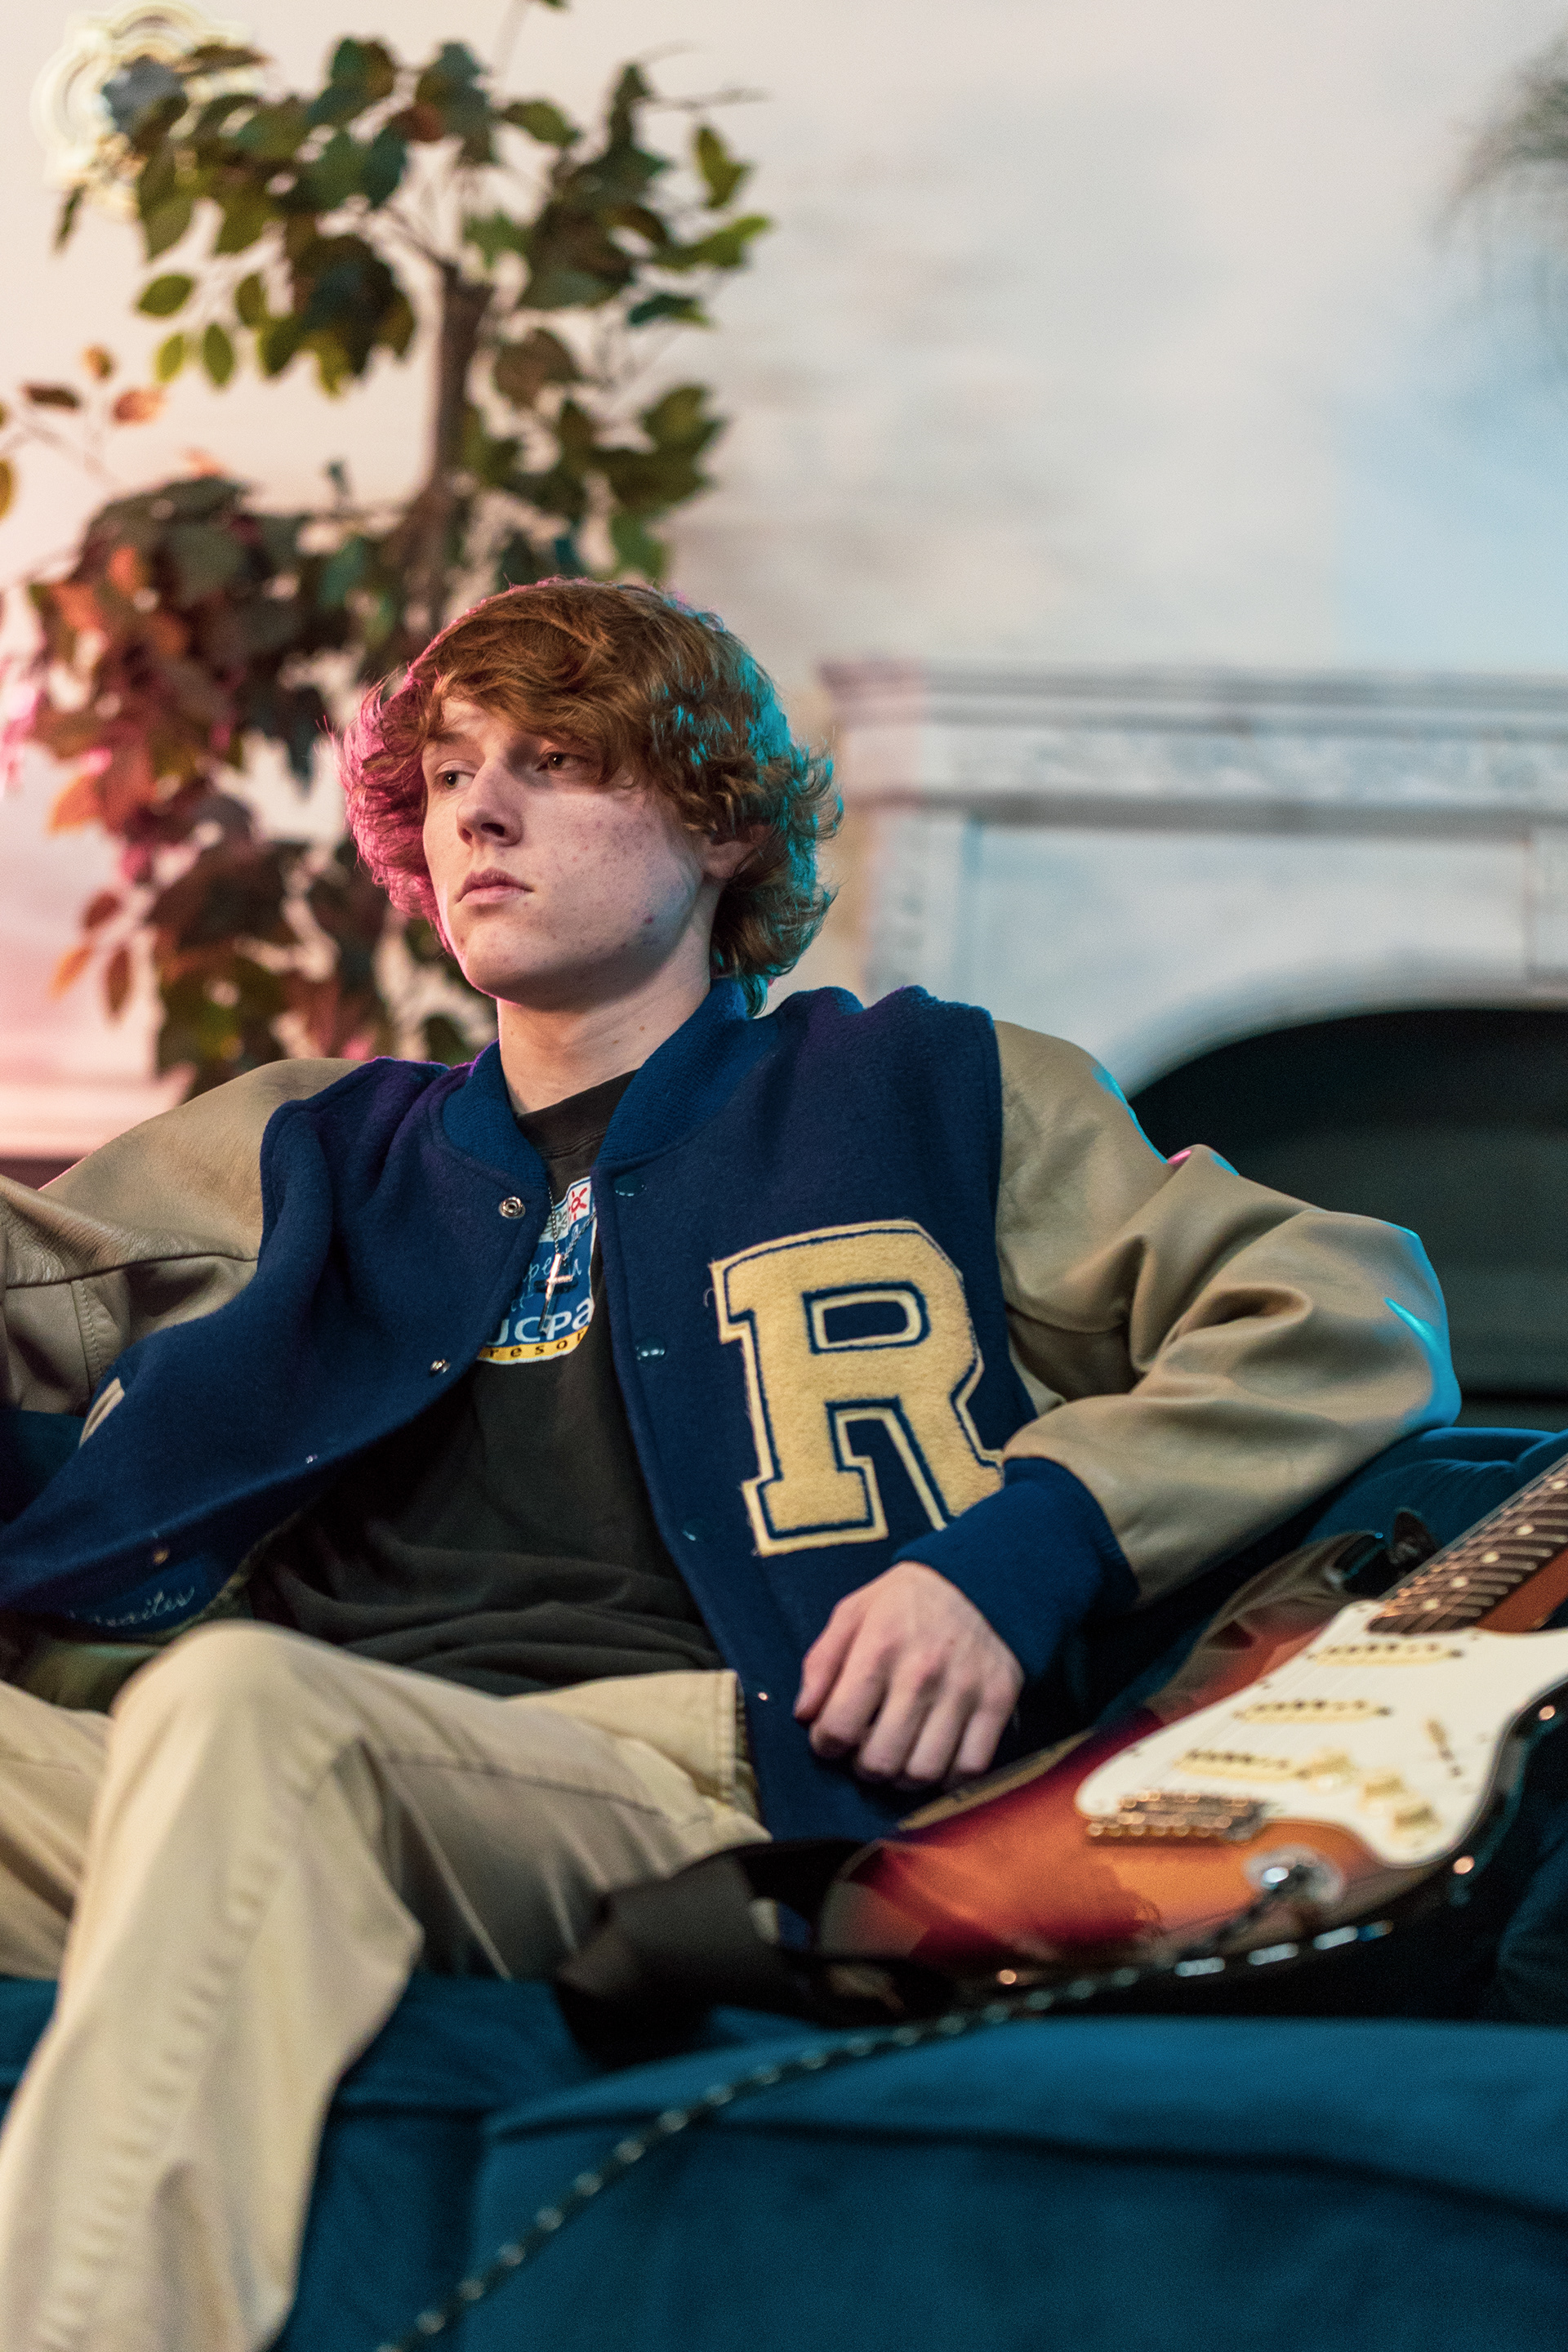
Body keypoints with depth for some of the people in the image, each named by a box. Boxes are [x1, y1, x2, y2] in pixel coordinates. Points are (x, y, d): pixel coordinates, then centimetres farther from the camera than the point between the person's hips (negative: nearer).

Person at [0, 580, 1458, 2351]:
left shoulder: (926, 1096, 23)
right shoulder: (304, 1156, 33)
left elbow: (1358, 1319, 13)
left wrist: (1024, 1548, -1)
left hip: (686, 1763, -3)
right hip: (275, 1803, 4)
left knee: (240, 1707, -37)